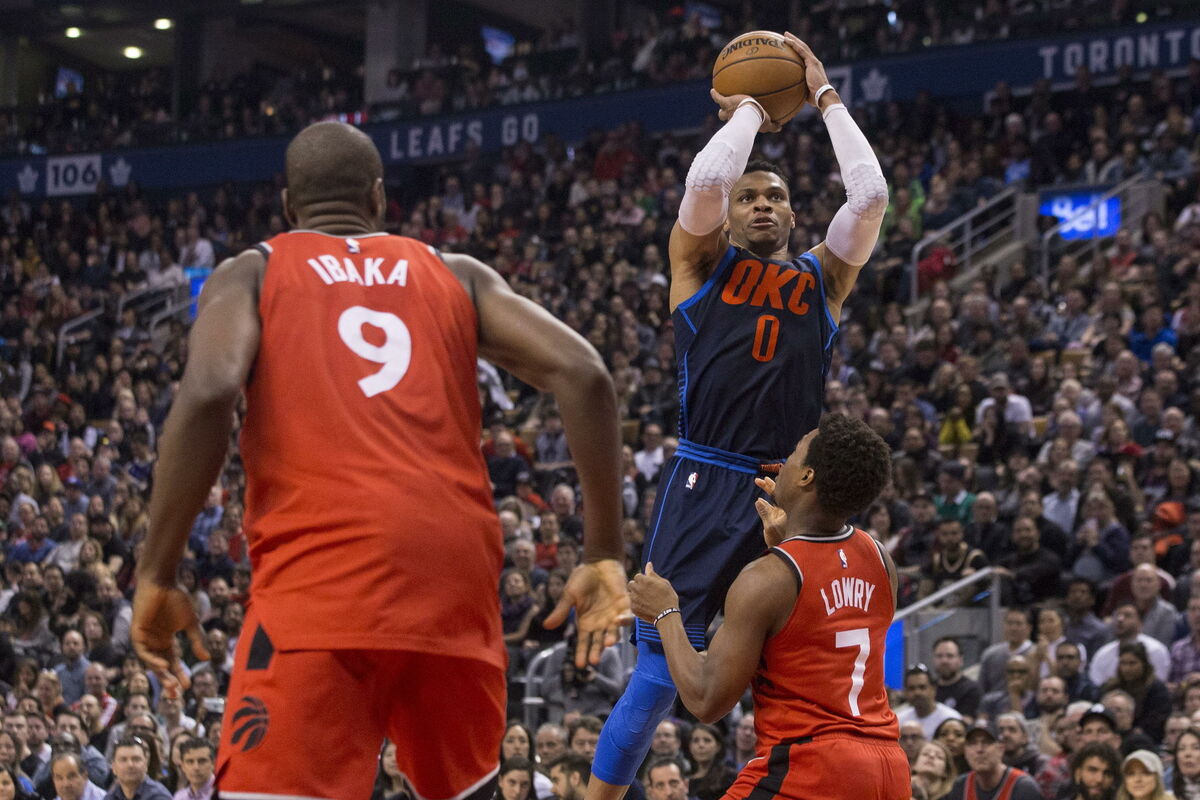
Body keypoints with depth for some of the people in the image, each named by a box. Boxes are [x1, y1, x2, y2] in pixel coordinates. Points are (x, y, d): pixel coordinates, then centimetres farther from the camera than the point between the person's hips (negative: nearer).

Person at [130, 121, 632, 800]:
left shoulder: (251, 273, 14)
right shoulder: (459, 275, 22)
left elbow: (208, 393, -7)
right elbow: (583, 375, 7)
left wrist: (157, 577, -3)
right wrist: (606, 555, 9)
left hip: (322, 570, -4)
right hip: (455, 568, 4)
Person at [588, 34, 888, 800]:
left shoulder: (822, 277, 16)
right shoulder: (703, 263, 10)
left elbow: (870, 193, 2)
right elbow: (705, 178, -9)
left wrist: (824, 93, 9)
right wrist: (749, 110, 7)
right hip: (705, 487, -3)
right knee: (662, 671, -8)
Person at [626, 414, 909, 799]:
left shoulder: (766, 580, -13)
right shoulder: (880, 560, 6)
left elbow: (707, 702, -10)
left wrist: (665, 614, 3)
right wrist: (783, 543, 26)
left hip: (809, 767, -7)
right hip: (887, 766, 7)